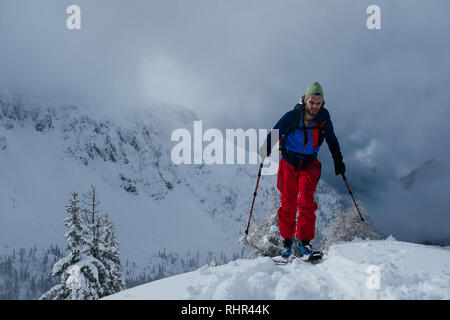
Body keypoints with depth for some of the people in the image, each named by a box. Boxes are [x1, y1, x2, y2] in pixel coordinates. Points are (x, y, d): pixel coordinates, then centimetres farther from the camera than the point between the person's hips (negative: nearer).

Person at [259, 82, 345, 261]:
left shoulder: (323, 118, -7)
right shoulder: (292, 117, -14)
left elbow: (331, 140, 11)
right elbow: (274, 134, -4)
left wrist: (338, 160, 12)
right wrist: (264, 153, -14)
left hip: (309, 166, 1)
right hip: (289, 164, -1)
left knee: (306, 202, -13)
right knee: (288, 204, 2)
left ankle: (304, 242, -7)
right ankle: (287, 240, 18)